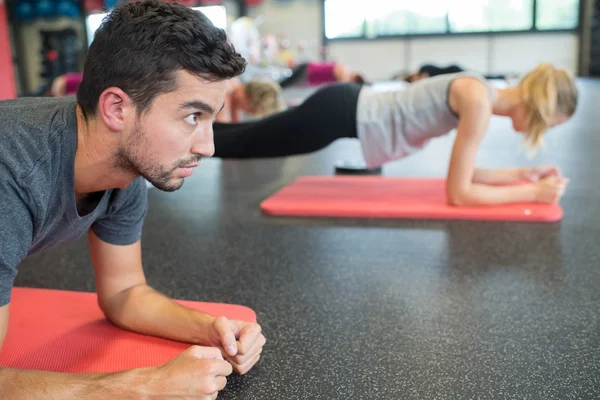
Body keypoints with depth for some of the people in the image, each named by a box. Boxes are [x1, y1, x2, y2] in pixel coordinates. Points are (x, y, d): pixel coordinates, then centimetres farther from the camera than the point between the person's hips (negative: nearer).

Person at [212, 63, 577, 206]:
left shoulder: (478, 94, 6)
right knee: (235, 144, 6)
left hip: (353, 108, 8)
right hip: (340, 113, -8)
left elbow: (464, 173, 14)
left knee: (241, 141, 22)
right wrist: (531, 193, -14)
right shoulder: (478, 101, -21)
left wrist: (523, 174, 9)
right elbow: (458, 192, -20)